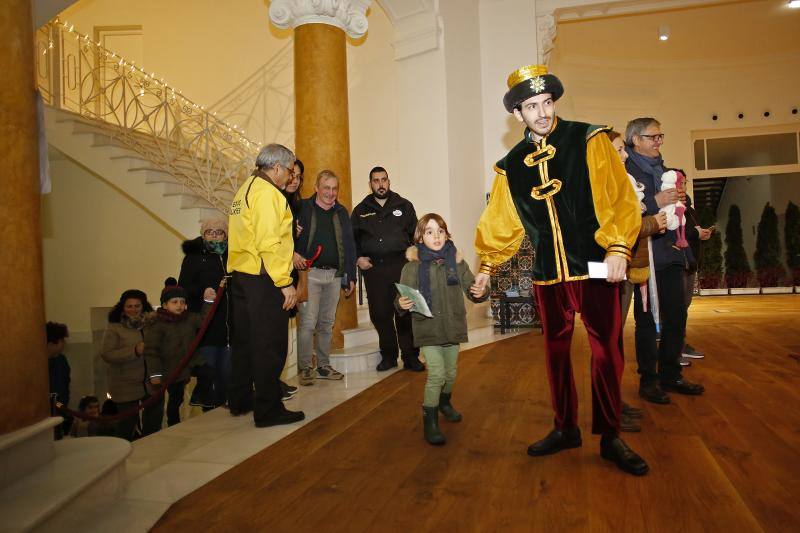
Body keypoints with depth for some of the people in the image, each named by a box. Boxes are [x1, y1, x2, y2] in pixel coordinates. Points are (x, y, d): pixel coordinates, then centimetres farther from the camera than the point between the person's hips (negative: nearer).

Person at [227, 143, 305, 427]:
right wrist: (285, 282, -19)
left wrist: (289, 254, 21)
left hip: (240, 276, 10)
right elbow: (268, 243, -21)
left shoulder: (246, 188, 18)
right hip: (262, 279, -10)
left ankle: (240, 400, 30)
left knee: (245, 340, 18)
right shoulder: (267, 192, -13)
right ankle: (268, 409, 6)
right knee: (270, 345, -2)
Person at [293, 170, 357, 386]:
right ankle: (305, 368, 3)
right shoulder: (302, 208, -1)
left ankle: (323, 366, 21)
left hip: (334, 275, 5)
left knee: (327, 323, 11)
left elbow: (349, 246, 15)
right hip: (310, 273, -4)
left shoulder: (341, 212, 13)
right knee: (308, 322, -8)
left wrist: (351, 277, 12)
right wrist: (293, 253, -17)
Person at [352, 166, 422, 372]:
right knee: (380, 314, 3)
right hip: (373, 268, 2)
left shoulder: (404, 206, 11)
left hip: (400, 265, -1)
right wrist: (358, 258, 4)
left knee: (405, 313, -3)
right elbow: (351, 238, 17)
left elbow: (416, 234, 12)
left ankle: (411, 357, 8)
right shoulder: (361, 210, 14)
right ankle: (388, 356, 18)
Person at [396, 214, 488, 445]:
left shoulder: (457, 262, -1)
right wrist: (402, 304, -28)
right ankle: (430, 421, 5)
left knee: (451, 374, 17)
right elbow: (404, 298, -6)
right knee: (437, 374, -13)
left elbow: (471, 289, 3)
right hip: (427, 328, -3)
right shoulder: (412, 266, -8)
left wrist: (480, 293, -18)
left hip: (453, 327, 4)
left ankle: (444, 403, 46)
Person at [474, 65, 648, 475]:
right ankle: (566, 429, 29)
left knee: (607, 353, 2)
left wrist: (618, 248, -16)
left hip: (596, 269, -3)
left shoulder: (589, 140, -2)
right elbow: (501, 220, 15)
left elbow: (619, 196, -7)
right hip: (548, 276, 3)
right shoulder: (511, 166, 8)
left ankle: (610, 437, 20)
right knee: (556, 353, 11)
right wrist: (488, 264, 15)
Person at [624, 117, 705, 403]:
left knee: (677, 317, 10)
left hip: (672, 254, 8)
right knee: (648, 321, -1)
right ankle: (648, 380, 10)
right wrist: (655, 203, -20)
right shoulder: (624, 170, -6)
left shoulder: (663, 170, 21)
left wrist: (680, 200, 4)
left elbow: (680, 205, 25)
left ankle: (670, 375, 23)